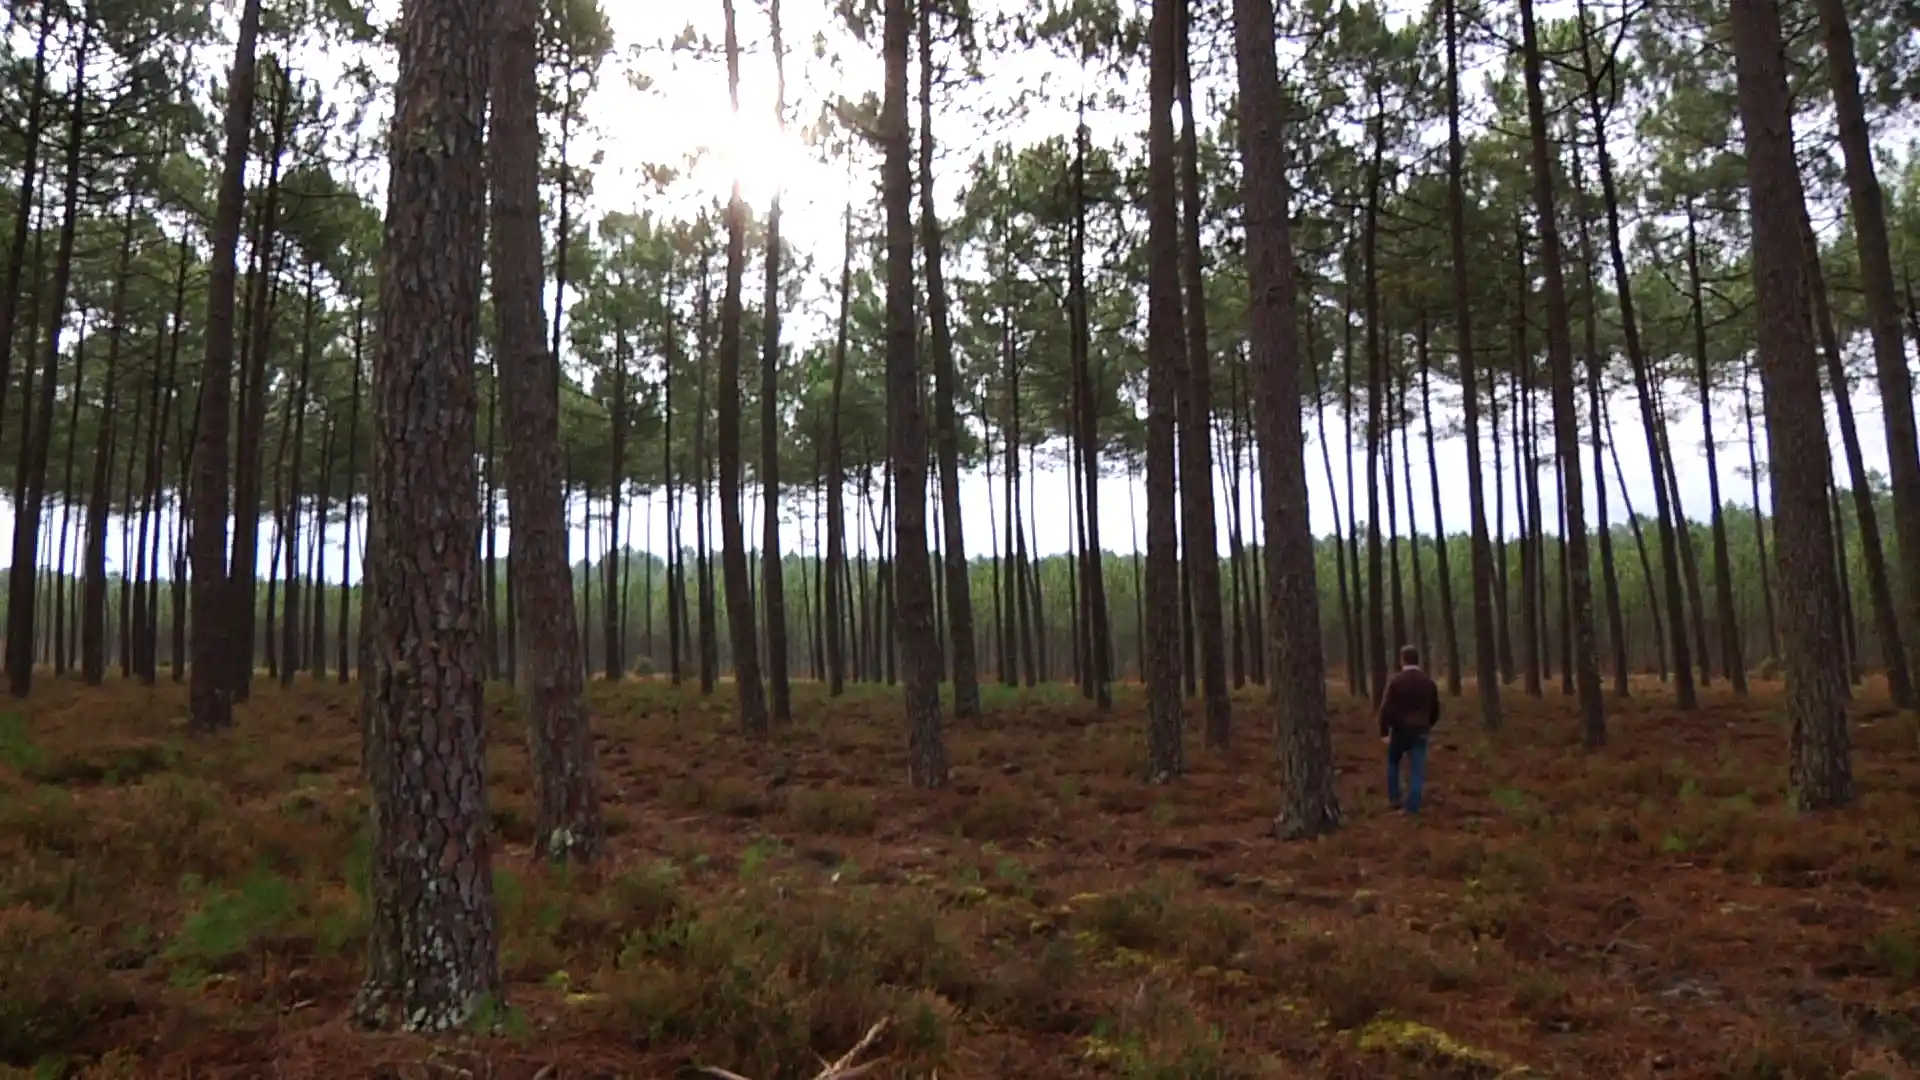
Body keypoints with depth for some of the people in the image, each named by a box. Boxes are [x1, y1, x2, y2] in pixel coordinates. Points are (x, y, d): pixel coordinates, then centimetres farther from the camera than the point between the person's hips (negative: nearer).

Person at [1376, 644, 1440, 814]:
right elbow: (1435, 709, 14)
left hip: (1399, 730, -2)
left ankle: (1394, 799, 21)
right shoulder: (1429, 681, 5)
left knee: (1393, 764, 20)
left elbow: (1386, 708, -15)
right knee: (1417, 770, 3)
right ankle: (1412, 807, 0)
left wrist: (1384, 732, -11)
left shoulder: (1396, 680, -10)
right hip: (1420, 731, 2)